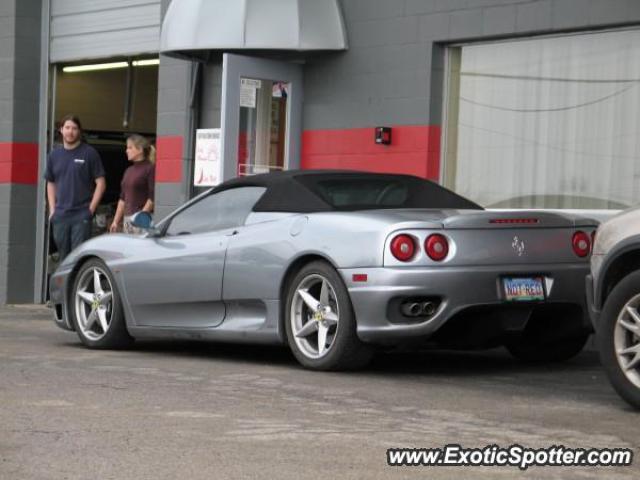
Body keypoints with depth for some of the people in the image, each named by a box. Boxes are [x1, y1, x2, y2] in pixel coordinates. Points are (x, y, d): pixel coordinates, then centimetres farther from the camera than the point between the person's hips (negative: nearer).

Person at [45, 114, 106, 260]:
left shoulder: (89, 153, -2)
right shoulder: (54, 154, 11)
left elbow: (100, 183, -2)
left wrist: (91, 208, -8)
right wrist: (52, 209, 9)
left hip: (82, 215, -4)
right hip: (60, 215, 5)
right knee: (63, 256, 10)